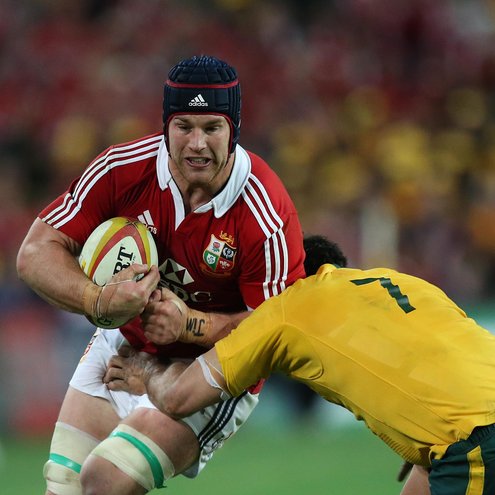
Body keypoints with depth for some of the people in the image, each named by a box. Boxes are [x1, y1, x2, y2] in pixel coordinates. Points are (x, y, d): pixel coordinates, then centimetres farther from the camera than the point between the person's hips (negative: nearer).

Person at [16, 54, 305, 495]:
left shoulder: (266, 218, -26)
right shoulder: (122, 169, -18)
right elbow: (36, 253, -15)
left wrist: (188, 323, -35)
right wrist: (98, 301, -34)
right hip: (121, 347, 4)